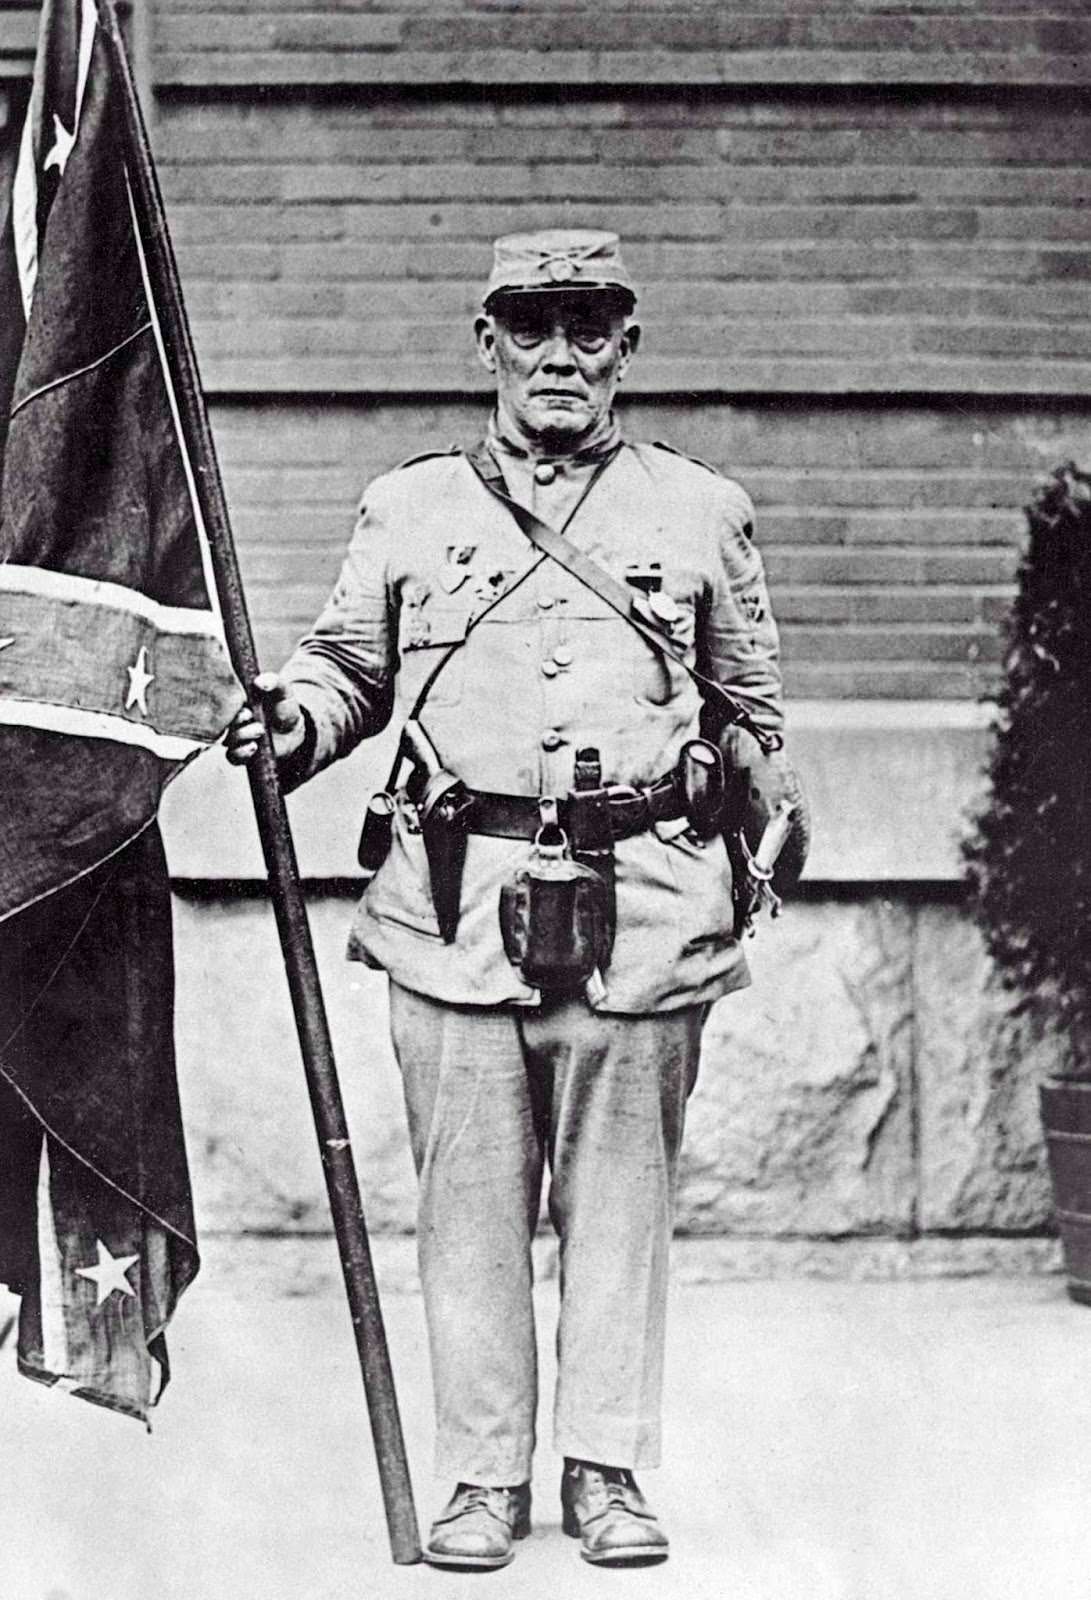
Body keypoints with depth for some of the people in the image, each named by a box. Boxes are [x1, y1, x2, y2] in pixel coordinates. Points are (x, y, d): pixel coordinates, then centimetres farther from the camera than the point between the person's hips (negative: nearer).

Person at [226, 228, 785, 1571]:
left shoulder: (701, 512, 12)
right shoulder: (408, 509, 11)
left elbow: (752, 707, 20)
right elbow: (349, 665, 19)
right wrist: (295, 721, -3)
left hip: (643, 904, 0)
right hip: (456, 897, 0)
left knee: (620, 1193, 4)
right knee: (471, 1196, 2)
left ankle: (607, 1468, 15)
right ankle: (483, 1475, 12)